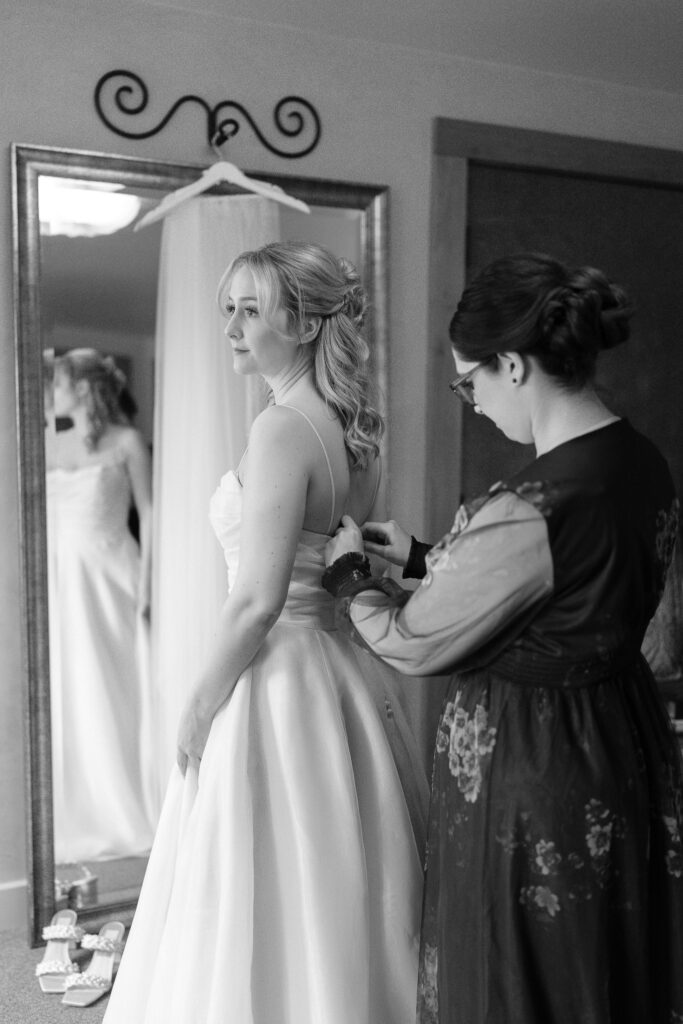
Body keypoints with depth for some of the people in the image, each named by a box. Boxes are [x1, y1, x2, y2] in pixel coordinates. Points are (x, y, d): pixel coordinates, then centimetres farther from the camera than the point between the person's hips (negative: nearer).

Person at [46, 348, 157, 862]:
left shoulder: (126, 442, 0)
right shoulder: (49, 443, 12)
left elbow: (148, 514, -4)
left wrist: (145, 581, -9)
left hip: (108, 577, -4)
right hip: (58, 578, 4)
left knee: (114, 693, 1)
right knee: (64, 695, 6)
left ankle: (126, 815, 15)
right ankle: (72, 817, 19)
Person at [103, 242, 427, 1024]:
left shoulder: (282, 430, -18)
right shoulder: (351, 431, 8)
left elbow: (258, 602, -21)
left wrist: (198, 708, -10)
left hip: (276, 684, -9)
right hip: (341, 673, 9)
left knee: (264, 914, 8)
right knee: (333, 905, 20)